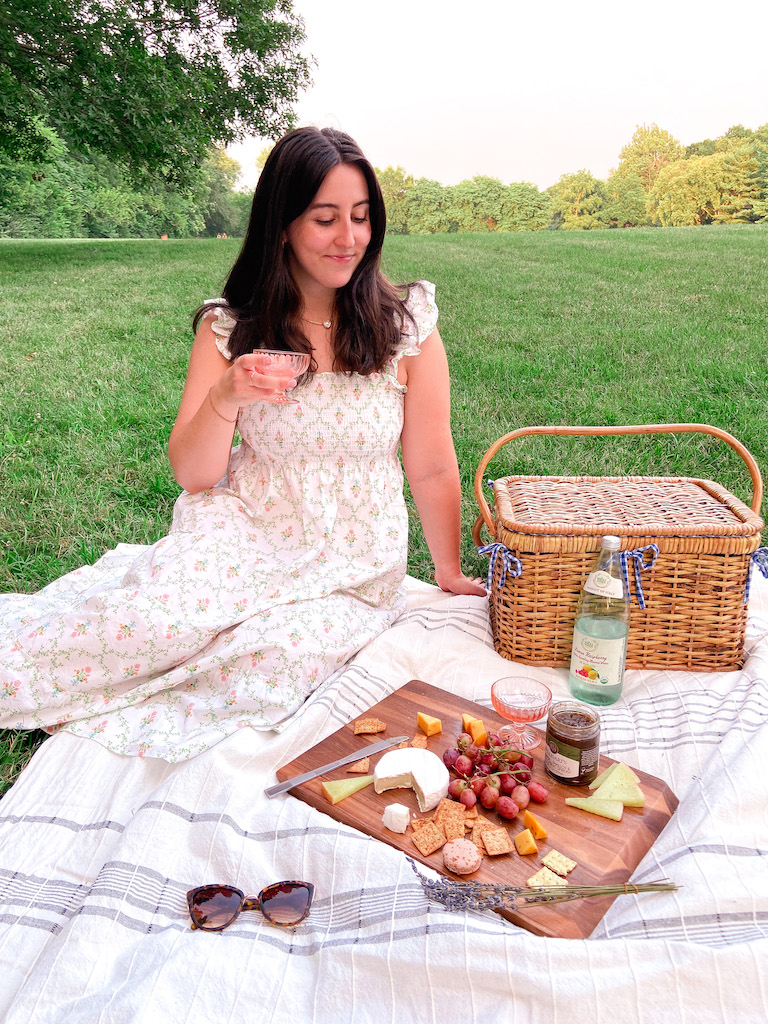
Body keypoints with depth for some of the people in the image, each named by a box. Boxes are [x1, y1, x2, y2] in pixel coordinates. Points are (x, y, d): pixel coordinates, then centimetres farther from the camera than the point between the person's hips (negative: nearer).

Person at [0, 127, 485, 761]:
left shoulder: (407, 325, -5)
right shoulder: (229, 327, -2)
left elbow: (432, 469, 2)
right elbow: (192, 474, -4)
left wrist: (451, 573, 10)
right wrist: (224, 401, -23)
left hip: (353, 573, 0)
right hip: (242, 531, 0)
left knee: (272, 664, -31)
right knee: (156, 619, -32)